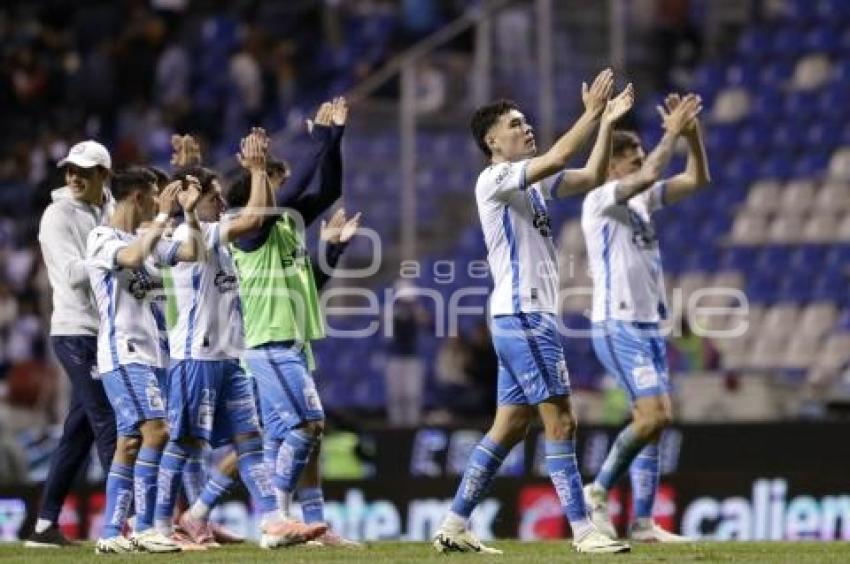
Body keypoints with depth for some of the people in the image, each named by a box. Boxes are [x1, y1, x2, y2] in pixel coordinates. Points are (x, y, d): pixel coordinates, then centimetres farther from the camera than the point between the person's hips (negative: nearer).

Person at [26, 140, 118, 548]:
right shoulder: (59, 216, -6)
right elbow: (73, 274, -17)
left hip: (106, 332, 7)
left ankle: (46, 525, 12)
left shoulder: (112, 213, 14)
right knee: (109, 426, -10)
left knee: (79, 432, 8)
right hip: (77, 332, -7)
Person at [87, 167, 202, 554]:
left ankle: (111, 534, 7)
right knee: (155, 430, -19)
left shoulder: (148, 239, 17)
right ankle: (144, 529, -18)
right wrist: (163, 216, -21)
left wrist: (189, 213, 4)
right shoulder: (102, 238, -7)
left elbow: (190, 253, 15)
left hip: (149, 354, 9)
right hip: (123, 354, -9)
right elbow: (133, 257, -26)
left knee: (130, 442, 6)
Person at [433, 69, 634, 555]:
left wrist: (607, 123, 6)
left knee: (511, 425, 9)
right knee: (560, 421, -10)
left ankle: (456, 526, 11)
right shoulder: (495, 180, -9)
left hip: (530, 317, 9)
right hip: (522, 315, -9)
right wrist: (591, 113, -14)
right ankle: (583, 531, -11)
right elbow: (558, 157, -21)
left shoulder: (534, 182, 17)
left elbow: (592, 176, 16)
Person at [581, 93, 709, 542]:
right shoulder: (599, 200, -10)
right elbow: (651, 174, -26)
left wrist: (692, 135, -1)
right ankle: (598, 491, -2)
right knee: (655, 415, -16)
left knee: (653, 421, 4)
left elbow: (697, 179, 13)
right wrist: (672, 132, -15)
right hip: (618, 326, -8)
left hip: (648, 326, 9)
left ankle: (642, 522, 5)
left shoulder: (643, 199, 13)